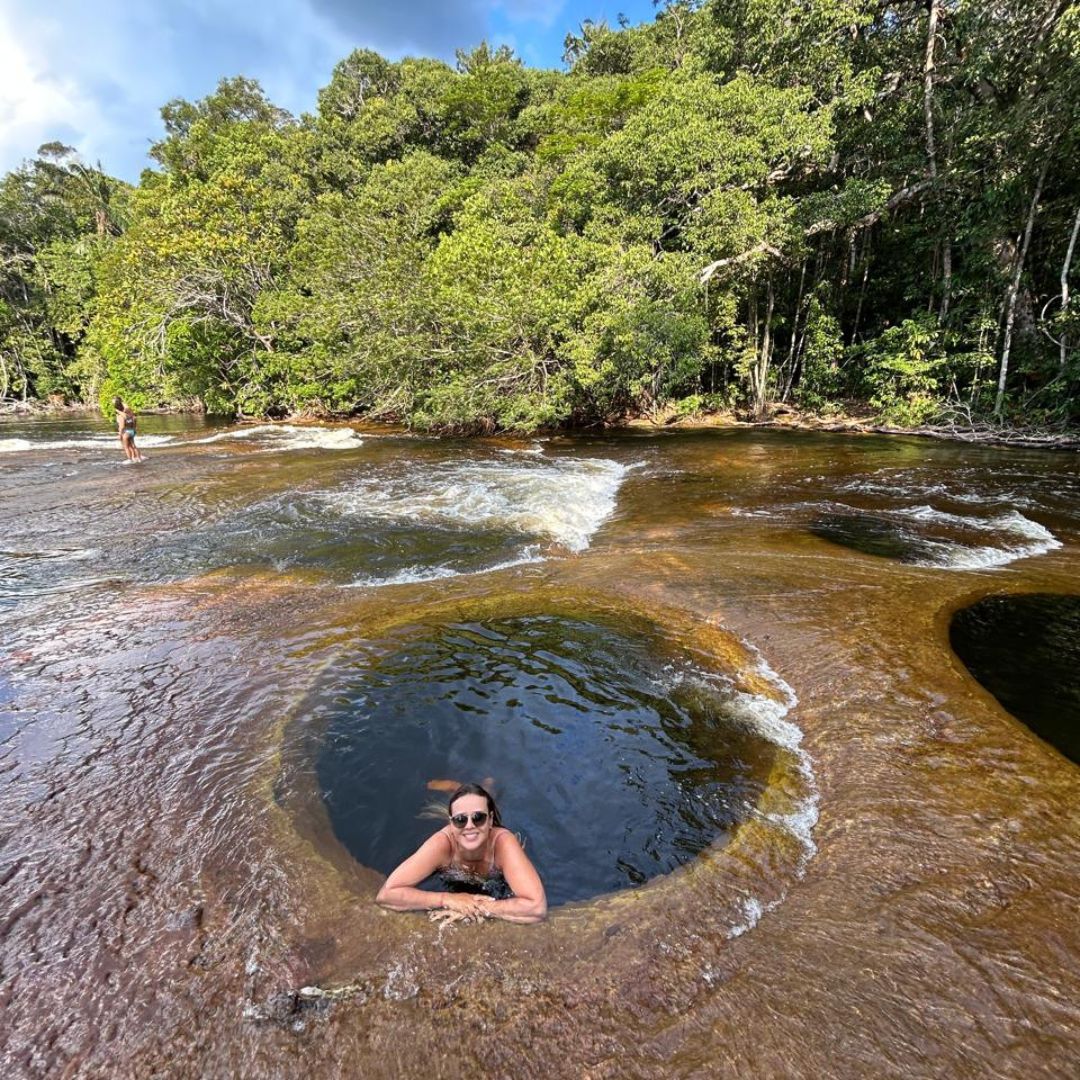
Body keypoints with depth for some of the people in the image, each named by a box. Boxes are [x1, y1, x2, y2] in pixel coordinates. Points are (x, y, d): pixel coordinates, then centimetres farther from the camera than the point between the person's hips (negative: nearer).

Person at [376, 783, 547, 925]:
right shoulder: (443, 843, -39)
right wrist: (448, 900, -44)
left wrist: (479, 907, -46)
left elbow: (538, 907, -49)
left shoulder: (503, 841, -42)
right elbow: (386, 893, -41)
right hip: (456, 891, 2)